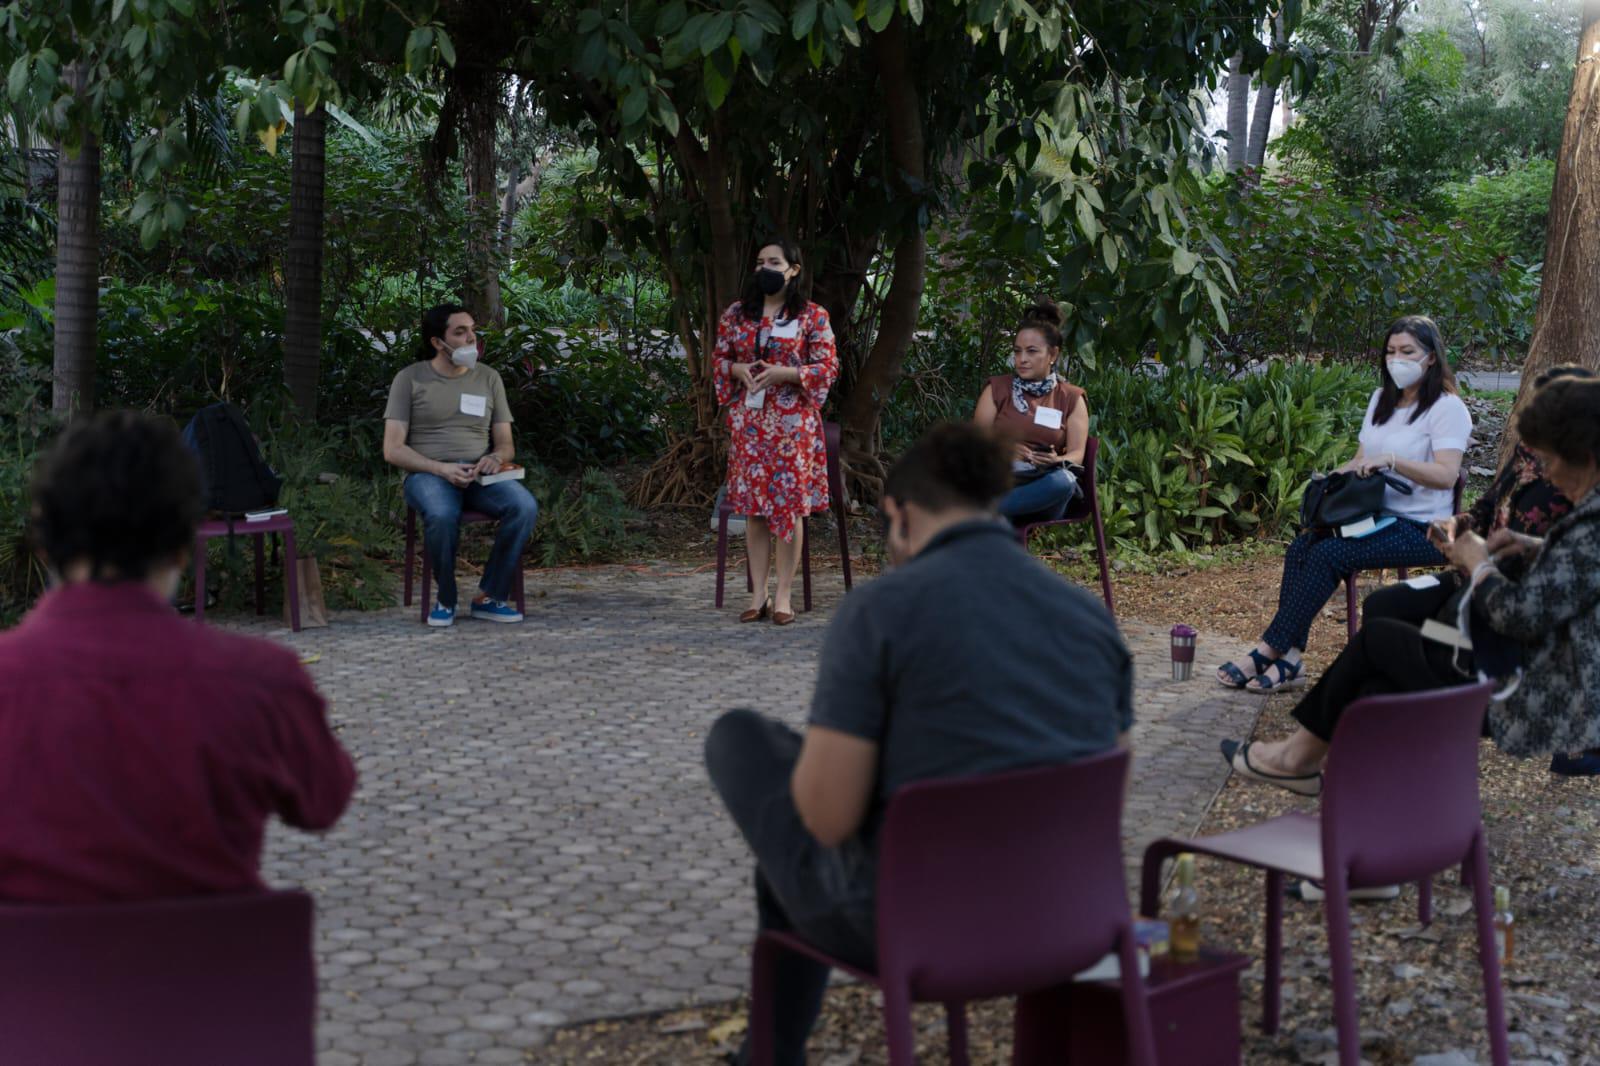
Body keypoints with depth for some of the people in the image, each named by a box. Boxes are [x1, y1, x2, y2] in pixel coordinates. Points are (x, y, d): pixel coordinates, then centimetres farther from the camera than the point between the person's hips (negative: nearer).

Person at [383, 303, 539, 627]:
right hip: (428, 474, -3)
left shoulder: (488, 378, 14)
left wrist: (496, 458, -12)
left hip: (480, 475, 3)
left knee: (525, 506, -29)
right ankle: (445, 599, -16)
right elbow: (392, 450, -4)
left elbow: (506, 444, 14)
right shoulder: (410, 379, 3)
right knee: (442, 515, -40)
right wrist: (442, 469, -19)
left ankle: (490, 597, -17)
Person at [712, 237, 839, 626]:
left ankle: (784, 594, 5)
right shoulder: (736, 313, 9)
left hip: (792, 422, -3)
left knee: (790, 504, -2)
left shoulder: (813, 316, -1)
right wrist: (738, 370, -9)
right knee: (753, 505, 4)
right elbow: (718, 358, 14)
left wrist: (784, 373, -18)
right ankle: (758, 594, 10)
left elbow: (828, 367, -4)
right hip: (748, 420, 3)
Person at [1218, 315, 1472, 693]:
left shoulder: (1447, 408, -8)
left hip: (1420, 528, -7)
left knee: (1329, 554, -27)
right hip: (1375, 514, 8)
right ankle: (1289, 659, -25)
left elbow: (1446, 475, -19)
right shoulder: (1381, 399, 17)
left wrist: (1390, 459, -29)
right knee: (1301, 547, -19)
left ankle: (1269, 651, -23)